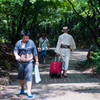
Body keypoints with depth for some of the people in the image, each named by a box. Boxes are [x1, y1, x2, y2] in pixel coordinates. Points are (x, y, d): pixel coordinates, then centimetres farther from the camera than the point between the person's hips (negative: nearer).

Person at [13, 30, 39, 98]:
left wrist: (37, 61, 7)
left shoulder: (31, 42, 1)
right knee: (21, 77, 13)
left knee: (29, 77, -10)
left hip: (29, 62, -2)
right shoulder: (18, 43, 2)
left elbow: (35, 52, 6)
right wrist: (16, 55, -29)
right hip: (21, 62, 2)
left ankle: (29, 92, -11)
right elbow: (15, 50, -7)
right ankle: (22, 88, 37)